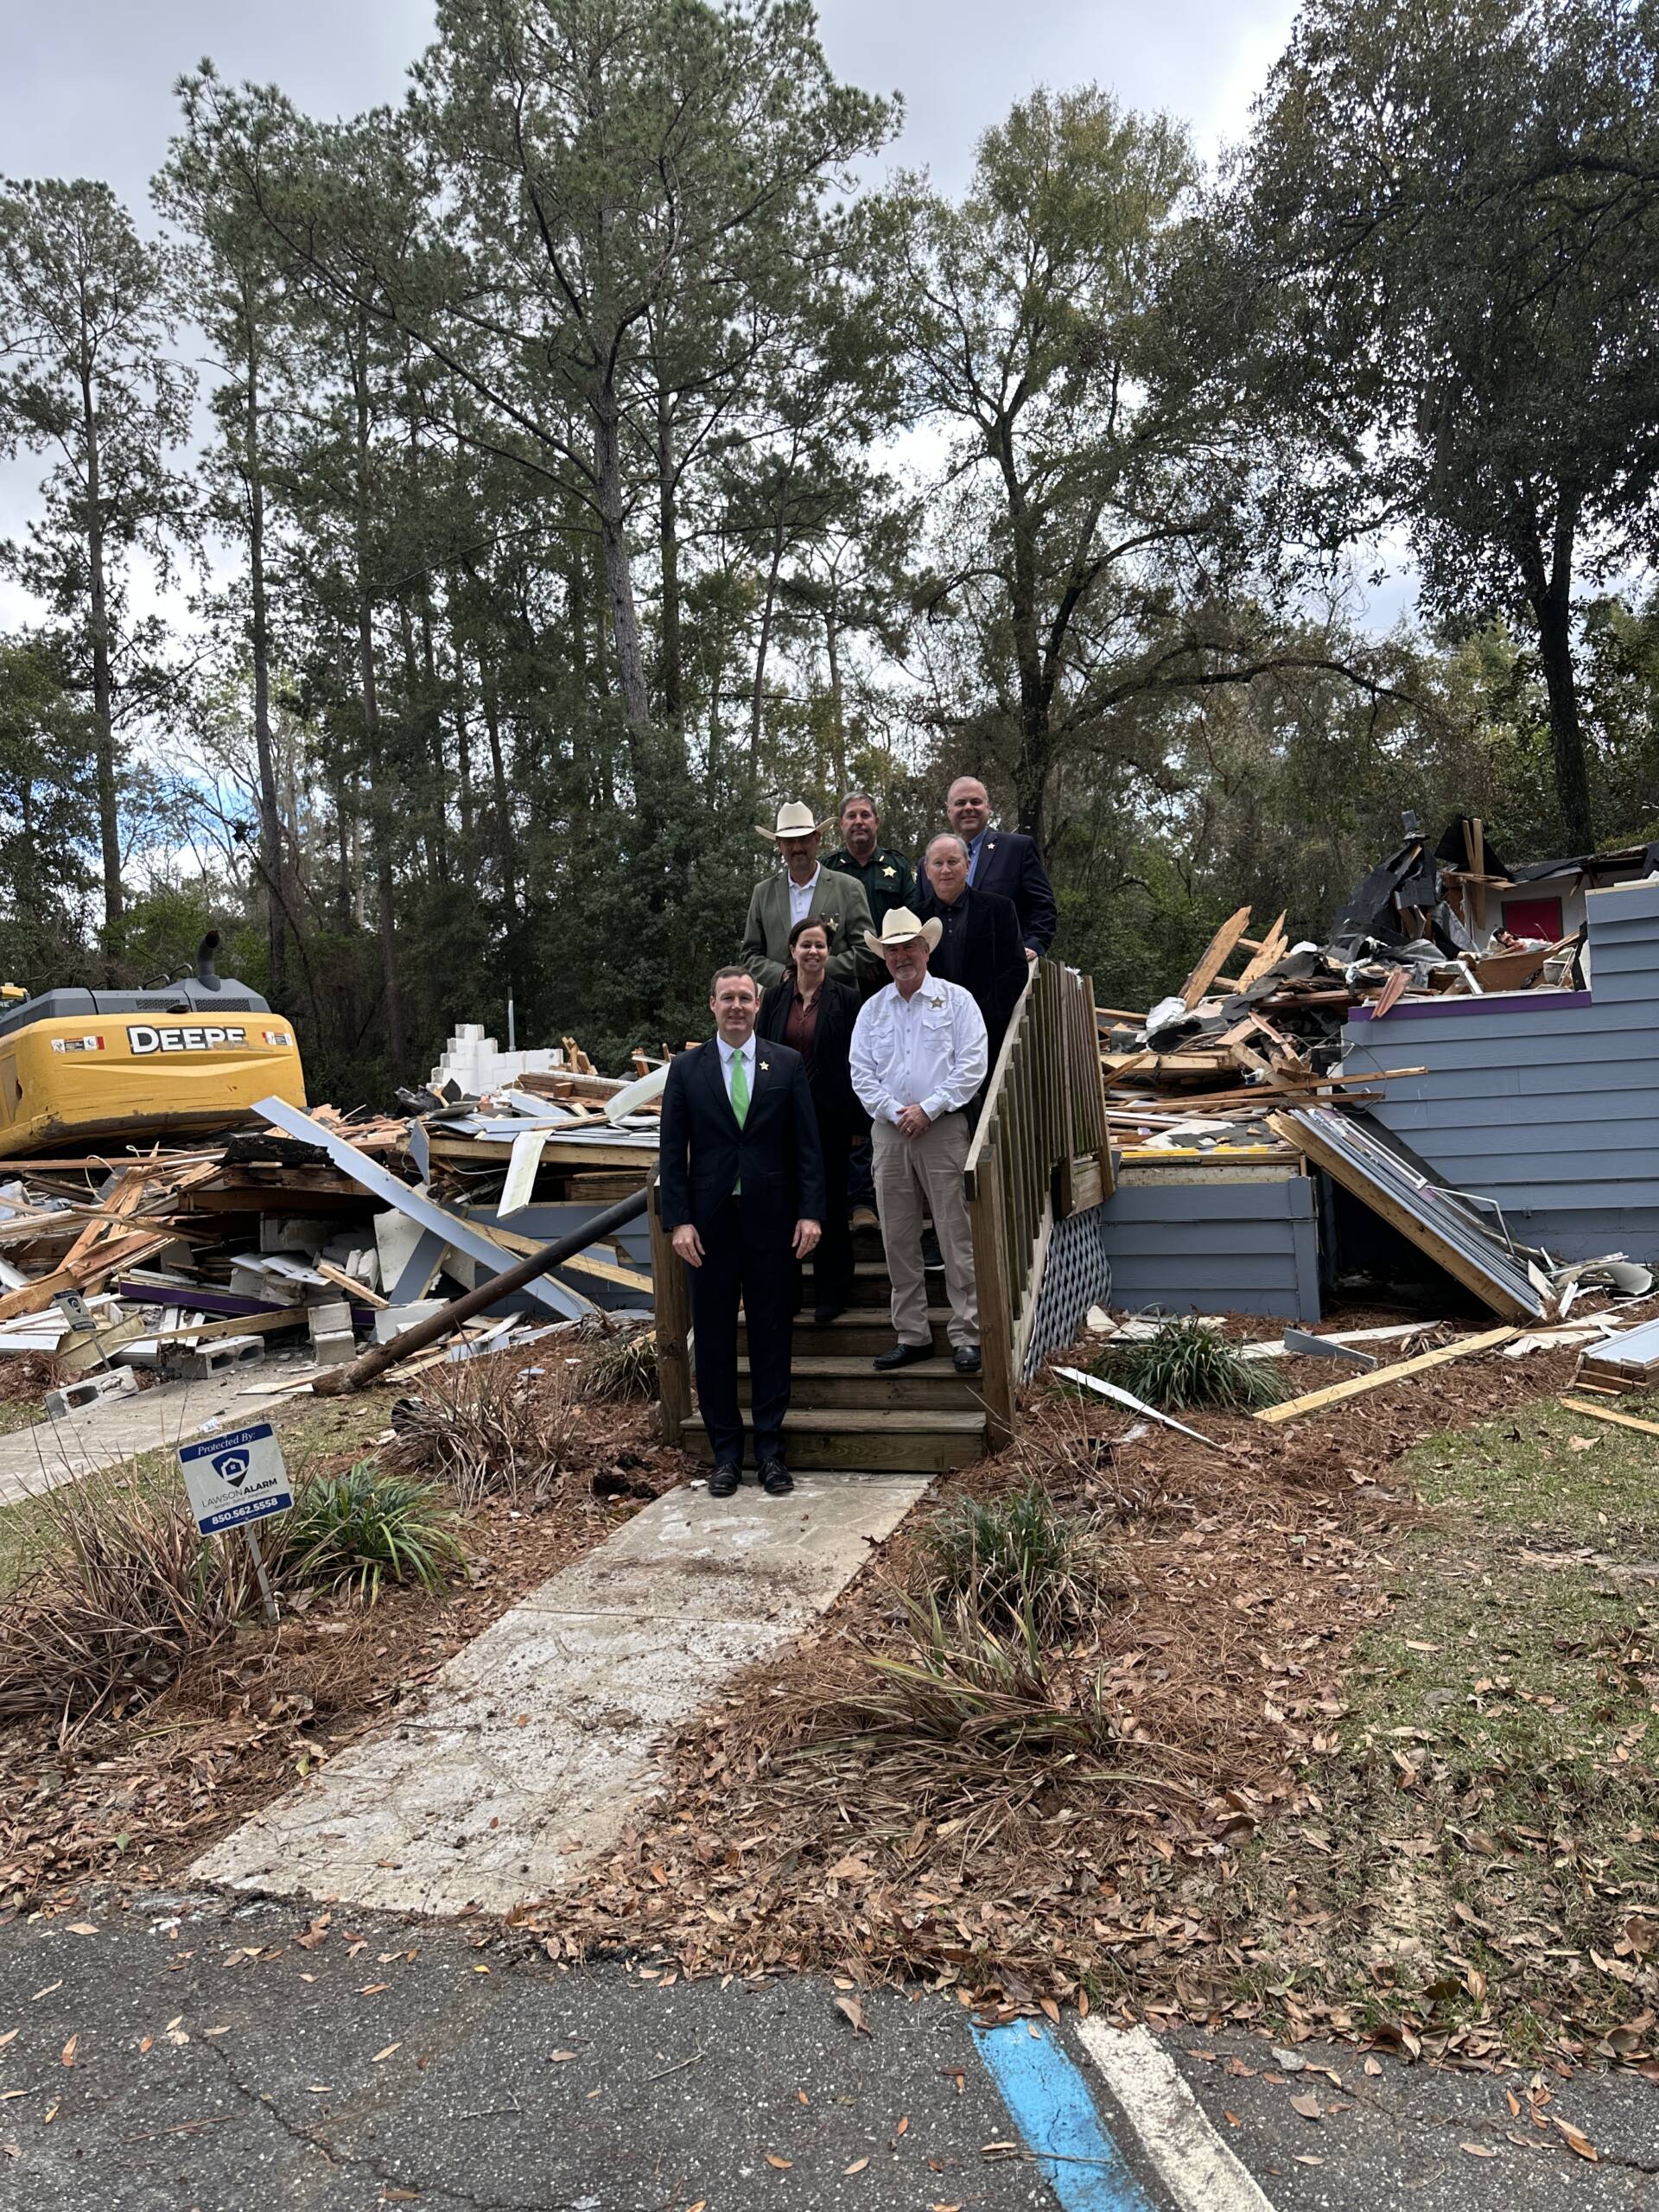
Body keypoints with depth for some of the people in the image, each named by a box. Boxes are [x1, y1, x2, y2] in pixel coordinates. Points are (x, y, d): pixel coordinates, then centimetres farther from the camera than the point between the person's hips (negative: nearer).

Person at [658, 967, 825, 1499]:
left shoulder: (788, 1064, 5)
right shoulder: (685, 1069, 5)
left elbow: (807, 1145, 3)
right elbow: (672, 1151, 2)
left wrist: (810, 1212, -5)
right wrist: (679, 1220, -6)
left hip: (771, 1220, 0)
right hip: (710, 1223, 0)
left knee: (772, 1334, 5)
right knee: (713, 1338, 6)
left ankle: (769, 1450, 16)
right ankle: (725, 1453, 17)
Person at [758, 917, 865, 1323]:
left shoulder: (845, 999, -2)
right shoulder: (775, 999, 5)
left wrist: (858, 1121, -6)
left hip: (829, 1116, -2)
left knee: (830, 1202, 5)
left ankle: (832, 1293, 16)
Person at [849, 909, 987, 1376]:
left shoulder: (956, 1000, 4)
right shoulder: (872, 1009, 14)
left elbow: (972, 1065, -4)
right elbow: (861, 1074, 8)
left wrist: (928, 1109, -11)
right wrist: (895, 1112, -6)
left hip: (943, 1129, -4)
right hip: (889, 1131, 4)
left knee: (957, 1236, -6)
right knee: (898, 1239, 6)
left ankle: (967, 1335, 0)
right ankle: (911, 1335, 14)